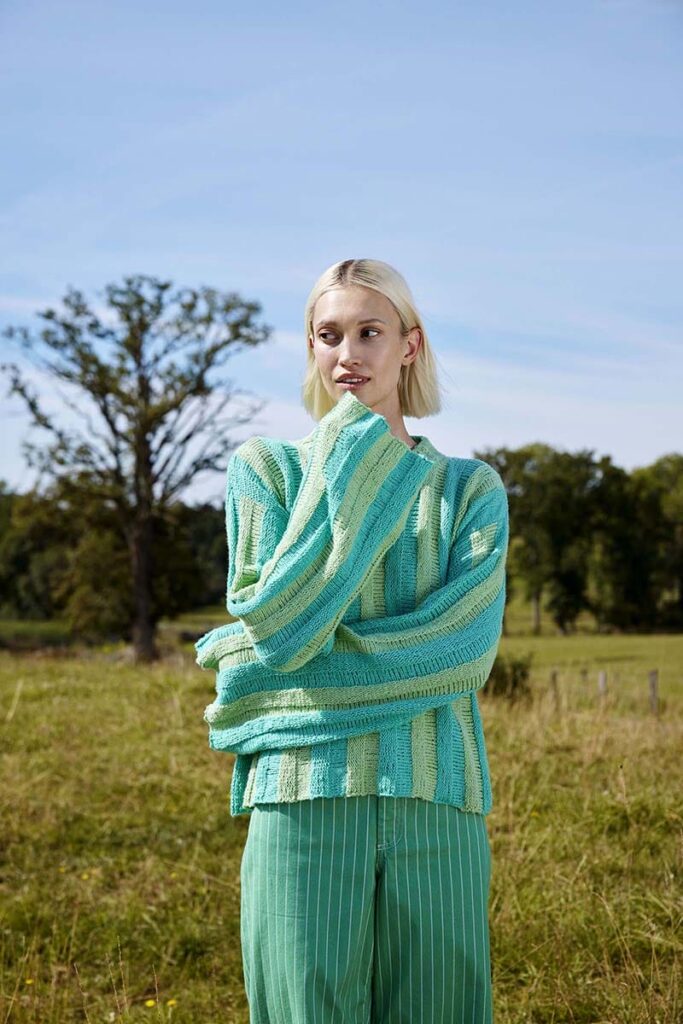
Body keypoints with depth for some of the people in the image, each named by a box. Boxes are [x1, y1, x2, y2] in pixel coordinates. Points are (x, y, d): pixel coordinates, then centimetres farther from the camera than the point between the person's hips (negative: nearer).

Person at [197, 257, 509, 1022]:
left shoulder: (469, 488, 10)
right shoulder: (265, 468, 9)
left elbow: (467, 647, -4)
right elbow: (274, 622, -4)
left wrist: (291, 653, -9)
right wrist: (347, 482, -9)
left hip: (434, 797, 1)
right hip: (306, 796, -1)